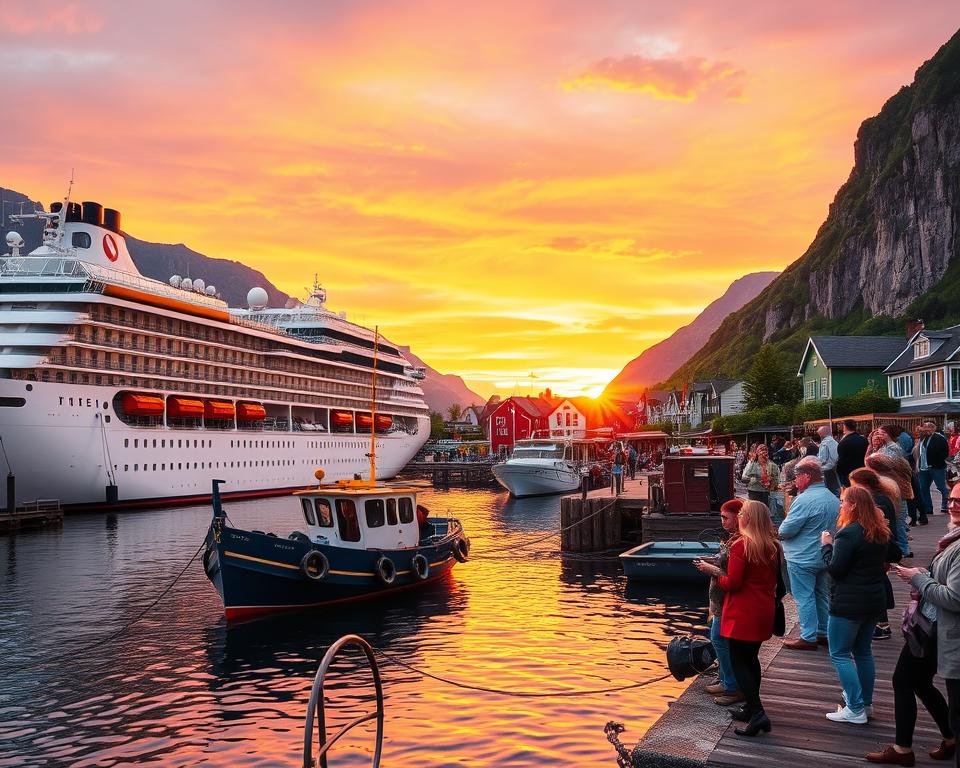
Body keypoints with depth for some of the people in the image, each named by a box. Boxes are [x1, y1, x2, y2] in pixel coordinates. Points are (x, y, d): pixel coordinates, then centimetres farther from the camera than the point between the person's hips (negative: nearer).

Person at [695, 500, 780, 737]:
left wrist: (714, 572, -1)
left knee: (739, 662, -1)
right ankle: (751, 708, 27)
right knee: (751, 659, 19)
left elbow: (732, 583, -19)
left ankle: (757, 713, -10)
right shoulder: (773, 547, 6)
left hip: (743, 613, -8)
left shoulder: (742, 546, -17)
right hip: (765, 611, 8)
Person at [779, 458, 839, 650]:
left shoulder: (805, 500, -22)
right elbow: (836, 527, 18)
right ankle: (823, 632, 27)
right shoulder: (833, 499, 6)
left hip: (803, 559, -9)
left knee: (804, 598, -1)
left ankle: (808, 638, 4)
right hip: (824, 557, 9)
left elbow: (785, 531, -20)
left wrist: (781, 531, 2)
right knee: (822, 594, 17)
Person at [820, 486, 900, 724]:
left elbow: (835, 568, -20)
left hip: (849, 603, -9)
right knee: (863, 652, 20)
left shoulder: (848, 533, -20)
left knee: (840, 654, 0)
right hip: (874, 599, 9)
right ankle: (866, 702, 28)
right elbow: (893, 554, 24)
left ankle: (856, 710, -2)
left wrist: (826, 545, -8)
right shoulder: (881, 531, 7)